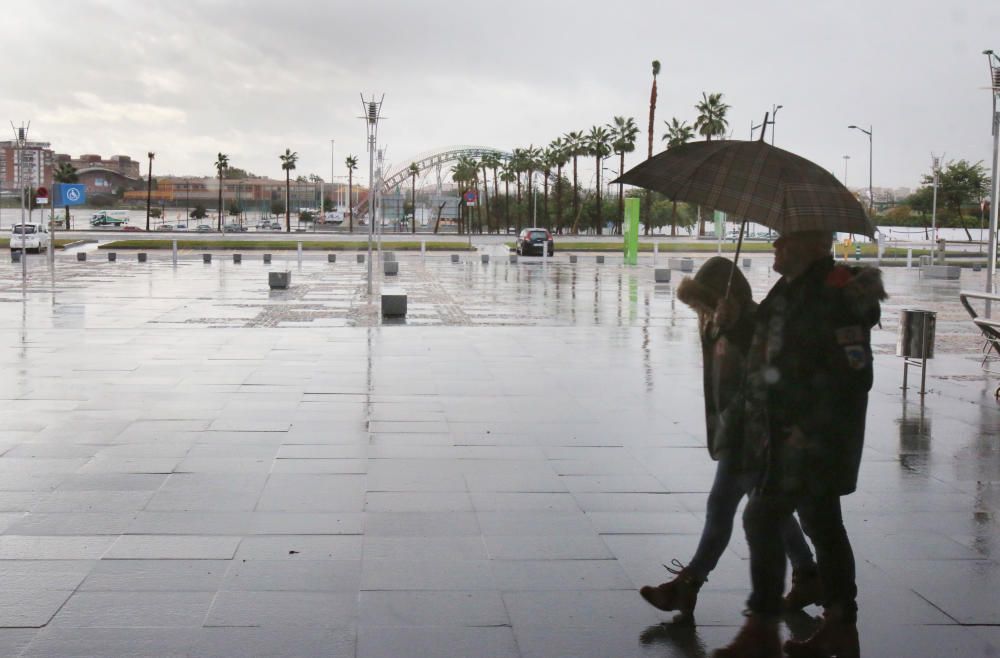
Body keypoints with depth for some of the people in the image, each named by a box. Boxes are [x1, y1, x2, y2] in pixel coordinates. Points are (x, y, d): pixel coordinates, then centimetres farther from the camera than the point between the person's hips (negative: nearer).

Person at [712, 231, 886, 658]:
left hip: (809, 437, -10)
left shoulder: (835, 294, -17)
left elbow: (852, 376, -22)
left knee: (763, 519, -9)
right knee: (821, 525, 15)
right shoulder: (789, 291, 13)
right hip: (787, 434, 10)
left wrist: (810, 429, -21)